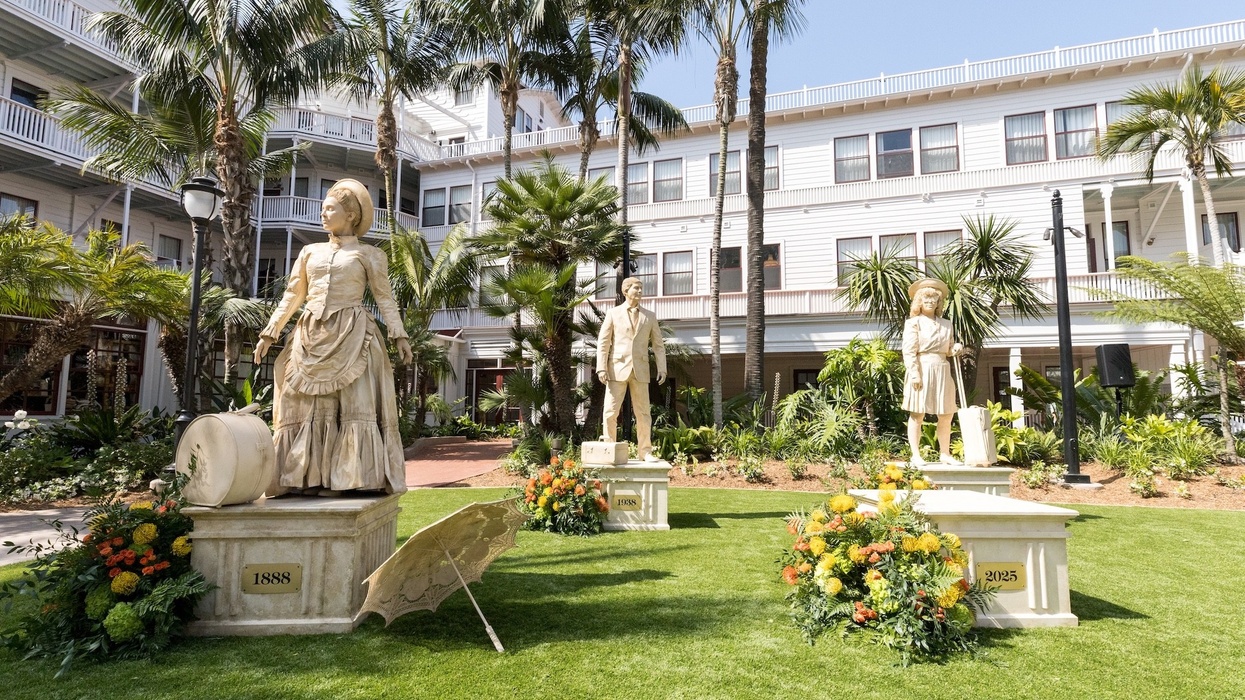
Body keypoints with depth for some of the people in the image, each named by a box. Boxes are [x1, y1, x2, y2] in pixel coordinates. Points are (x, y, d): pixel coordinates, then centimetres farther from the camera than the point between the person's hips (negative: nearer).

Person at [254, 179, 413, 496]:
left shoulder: (369, 254, 5)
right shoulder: (310, 252, 17)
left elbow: (385, 297, 1)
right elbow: (292, 296, 18)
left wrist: (399, 335, -9)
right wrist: (270, 333, 14)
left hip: (351, 337, -4)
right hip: (311, 336, 5)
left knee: (353, 405, -8)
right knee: (307, 406, 3)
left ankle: (342, 478, -4)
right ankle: (309, 477, 8)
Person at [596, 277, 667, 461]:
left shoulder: (650, 316, 11)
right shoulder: (613, 313, 5)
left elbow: (658, 344, 11)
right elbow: (603, 342, 1)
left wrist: (662, 368, 0)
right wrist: (601, 368, -9)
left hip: (640, 370, 2)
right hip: (617, 369, -2)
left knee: (643, 413, 4)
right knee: (611, 412, -2)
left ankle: (645, 451, 13)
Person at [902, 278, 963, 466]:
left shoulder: (946, 324, 16)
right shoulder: (913, 323, 0)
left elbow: (949, 349, 22)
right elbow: (909, 351, -8)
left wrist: (956, 348, -2)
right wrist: (914, 373, -18)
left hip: (942, 371, 6)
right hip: (922, 370, -6)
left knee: (946, 415, 9)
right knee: (917, 414, -2)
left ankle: (945, 454, 20)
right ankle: (915, 455, 3)